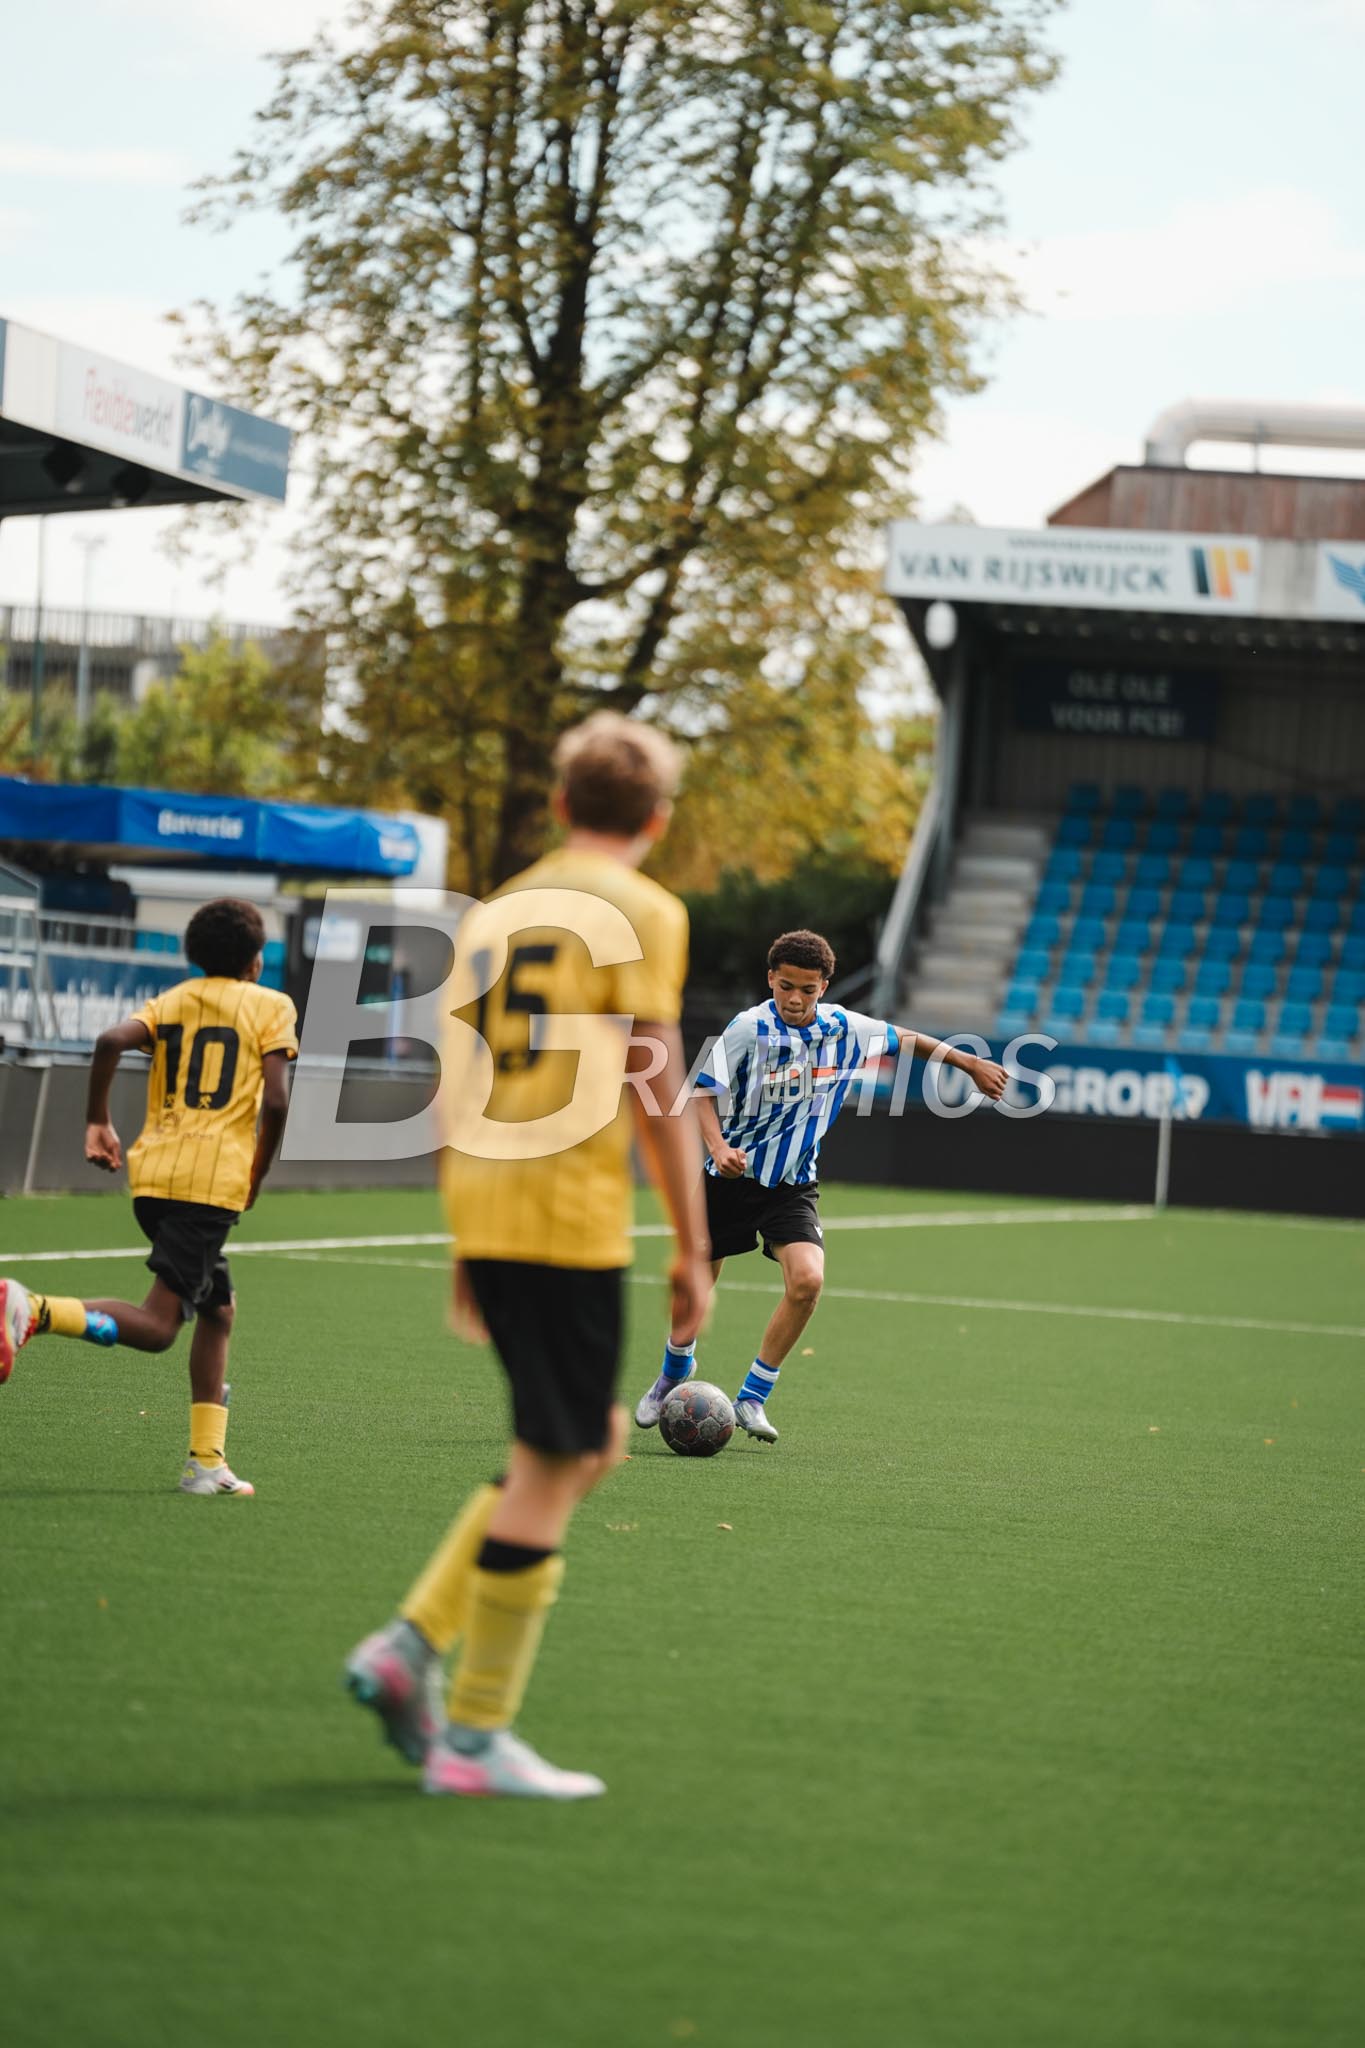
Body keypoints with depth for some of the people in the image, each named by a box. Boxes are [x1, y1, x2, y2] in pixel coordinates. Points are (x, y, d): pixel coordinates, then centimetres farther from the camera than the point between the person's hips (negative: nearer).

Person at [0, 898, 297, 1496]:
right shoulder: (270, 1006, 5)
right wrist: (257, 1176, 7)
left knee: (217, 1309, 21)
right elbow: (274, 1102, -7)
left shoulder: (171, 1001, 18)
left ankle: (207, 1462, 16)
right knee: (155, 1325, -13)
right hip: (212, 1179, -7)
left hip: (152, 1173, 7)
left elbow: (111, 1041, -3)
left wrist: (96, 1123, 6)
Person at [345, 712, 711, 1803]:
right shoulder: (642, 912, -4)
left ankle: (413, 1645, 8)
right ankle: (474, 1737, -1)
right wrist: (693, 1249, -6)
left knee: (592, 1440, 18)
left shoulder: (493, 912, 17)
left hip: (485, 1211, 8)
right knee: (551, 1466, -2)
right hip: (573, 1219, -7)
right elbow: (656, 1089, -10)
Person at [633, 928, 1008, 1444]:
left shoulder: (843, 1028, -6)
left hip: (793, 1184, 2)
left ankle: (752, 1398, -7)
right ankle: (674, 1373, 40)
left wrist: (971, 1064, 20)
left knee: (807, 1281, -20)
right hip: (732, 1176, -2)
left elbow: (902, 1039, 12)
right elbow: (704, 1091, -13)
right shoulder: (749, 1028, -17)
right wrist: (717, 1145, -30)